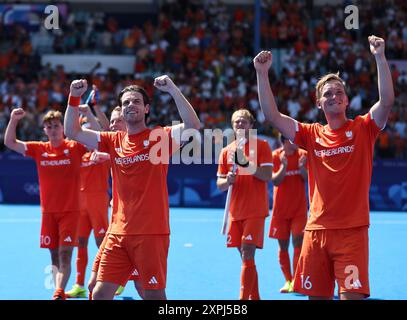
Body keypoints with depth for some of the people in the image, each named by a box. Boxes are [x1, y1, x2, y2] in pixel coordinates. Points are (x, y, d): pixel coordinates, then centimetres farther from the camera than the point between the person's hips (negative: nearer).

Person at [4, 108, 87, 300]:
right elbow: (10, 142, 3)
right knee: (54, 255, 9)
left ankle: (58, 293, -25)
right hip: (48, 212, 4)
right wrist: (13, 120, -12)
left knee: (65, 254, -14)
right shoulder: (39, 149, 4)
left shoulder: (74, 147, -3)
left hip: (70, 210, -4)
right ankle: (59, 292, 16)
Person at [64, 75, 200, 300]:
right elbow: (72, 132, 10)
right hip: (118, 233, 4)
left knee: (155, 295, -1)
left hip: (152, 233, -4)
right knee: (100, 294, 0)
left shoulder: (159, 137, -1)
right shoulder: (113, 141, 11)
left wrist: (173, 90, -22)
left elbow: (193, 125, -17)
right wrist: (74, 97, -1)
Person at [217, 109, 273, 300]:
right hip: (236, 211, 5)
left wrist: (246, 164, -21)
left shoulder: (261, 146, -1)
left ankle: (244, 298, -16)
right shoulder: (227, 151, 12)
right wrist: (227, 181, -10)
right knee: (245, 256, 9)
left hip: (255, 212, -5)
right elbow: (219, 184, 13)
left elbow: (267, 175, -11)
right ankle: (254, 297, 19)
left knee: (247, 254, -14)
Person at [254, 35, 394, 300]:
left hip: (352, 231, -3)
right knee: (317, 296, 6)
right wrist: (262, 74, -3)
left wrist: (380, 58, -19)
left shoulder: (362, 129, 3)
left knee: (352, 296, -12)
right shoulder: (312, 134, 10)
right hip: (316, 230, 3)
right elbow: (272, 115, 4)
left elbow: (387, 101, -12)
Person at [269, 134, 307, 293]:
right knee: (283, 245, 6)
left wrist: (302, 167, -23)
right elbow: (275, 181, -11)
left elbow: (308, 179, -4)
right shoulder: (275, 156, -5)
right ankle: (288, 280, 18)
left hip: (299, 209, 0)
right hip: (280, 209, 0)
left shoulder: (303, 155, -1)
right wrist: (283, 166, -27)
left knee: (298, 242, -10)